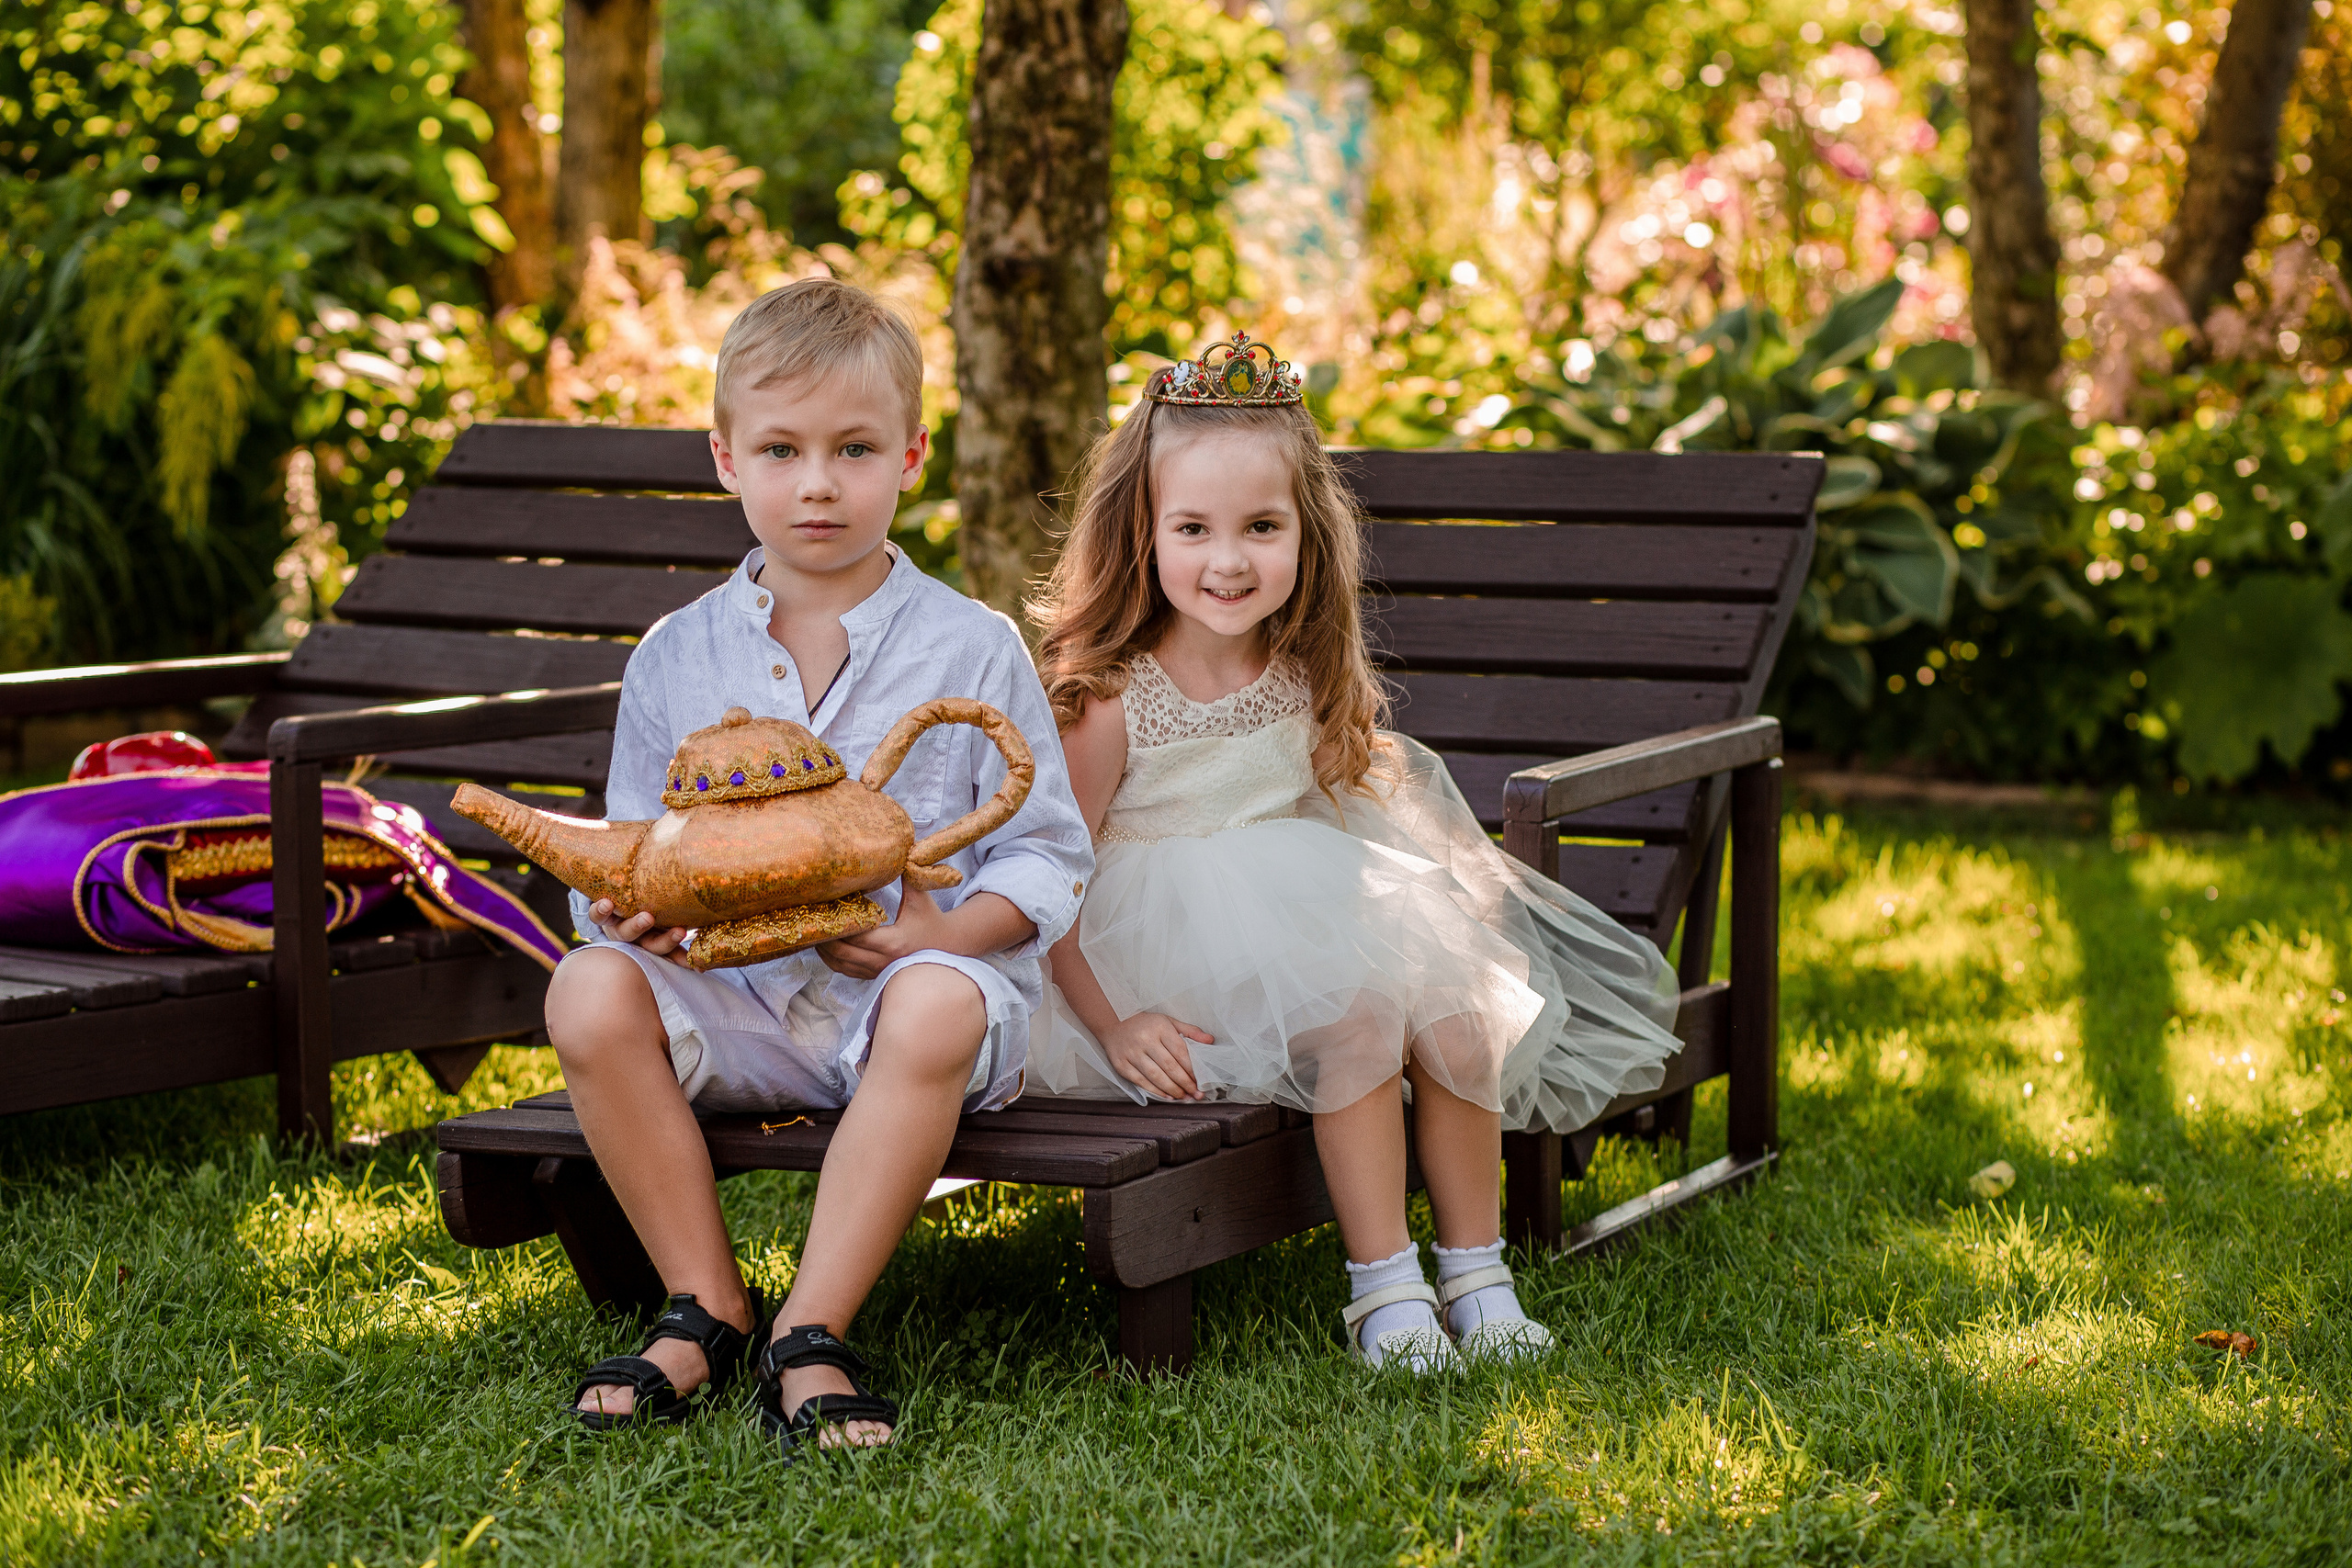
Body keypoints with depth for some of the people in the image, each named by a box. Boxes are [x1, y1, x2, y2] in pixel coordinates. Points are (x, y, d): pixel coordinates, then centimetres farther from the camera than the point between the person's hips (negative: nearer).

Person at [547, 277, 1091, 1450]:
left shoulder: (971, 650, 1)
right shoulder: (676, 658, 9)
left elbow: (1046, 853, 0)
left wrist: (945, 934, -20)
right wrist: (627, 909, -12)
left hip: (904, 978, -3)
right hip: (735, 992, 3)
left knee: (936, 1007, -37)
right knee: (589, 994, -25)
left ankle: (812, 1333, -29)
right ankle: (706, 1308, -14)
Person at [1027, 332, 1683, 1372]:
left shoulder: (1310, 678, 2)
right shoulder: (1108, 701, -16)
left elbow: (1352, 804, 17)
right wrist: (1111, 1025, -20)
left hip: (1311, 920, 6)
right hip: (1177, 956, -6)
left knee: (1456, 1017, -14)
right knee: (1355, 1014, -27)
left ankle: (1474, 1271, 2)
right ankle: (1381, 1284, -15)